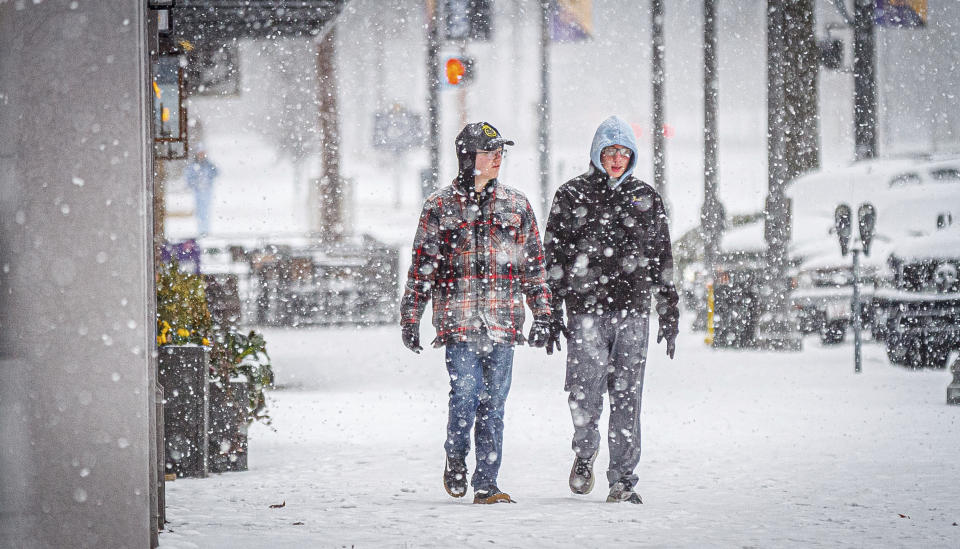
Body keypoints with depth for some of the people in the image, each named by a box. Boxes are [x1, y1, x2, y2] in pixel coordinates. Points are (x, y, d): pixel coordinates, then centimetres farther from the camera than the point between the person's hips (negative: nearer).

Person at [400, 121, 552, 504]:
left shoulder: (516, 206, 12)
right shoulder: (440, 206, 5)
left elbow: (534, 264, 15)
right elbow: (422, 265, 7)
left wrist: (542, 315, 9)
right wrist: (410, 318, 4)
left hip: (502, 323, 2)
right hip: (457, 320, -2)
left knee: (493, 404, 2)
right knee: (466, 392, -14)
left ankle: (486, 485, 7)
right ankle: (455, 459, 11)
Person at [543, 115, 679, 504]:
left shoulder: (646, 198, 12)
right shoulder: (571, 196, 4)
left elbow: (662, 260, 16)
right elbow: (553, 258, 4)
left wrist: (669, 315, 11)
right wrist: (552, 315, -1)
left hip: (633, 312, 2)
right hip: (586, 311, -2)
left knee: (627, 399, 0)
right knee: (585, 397, -8)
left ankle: (623, 480, 6)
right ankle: (585, 451, 21)